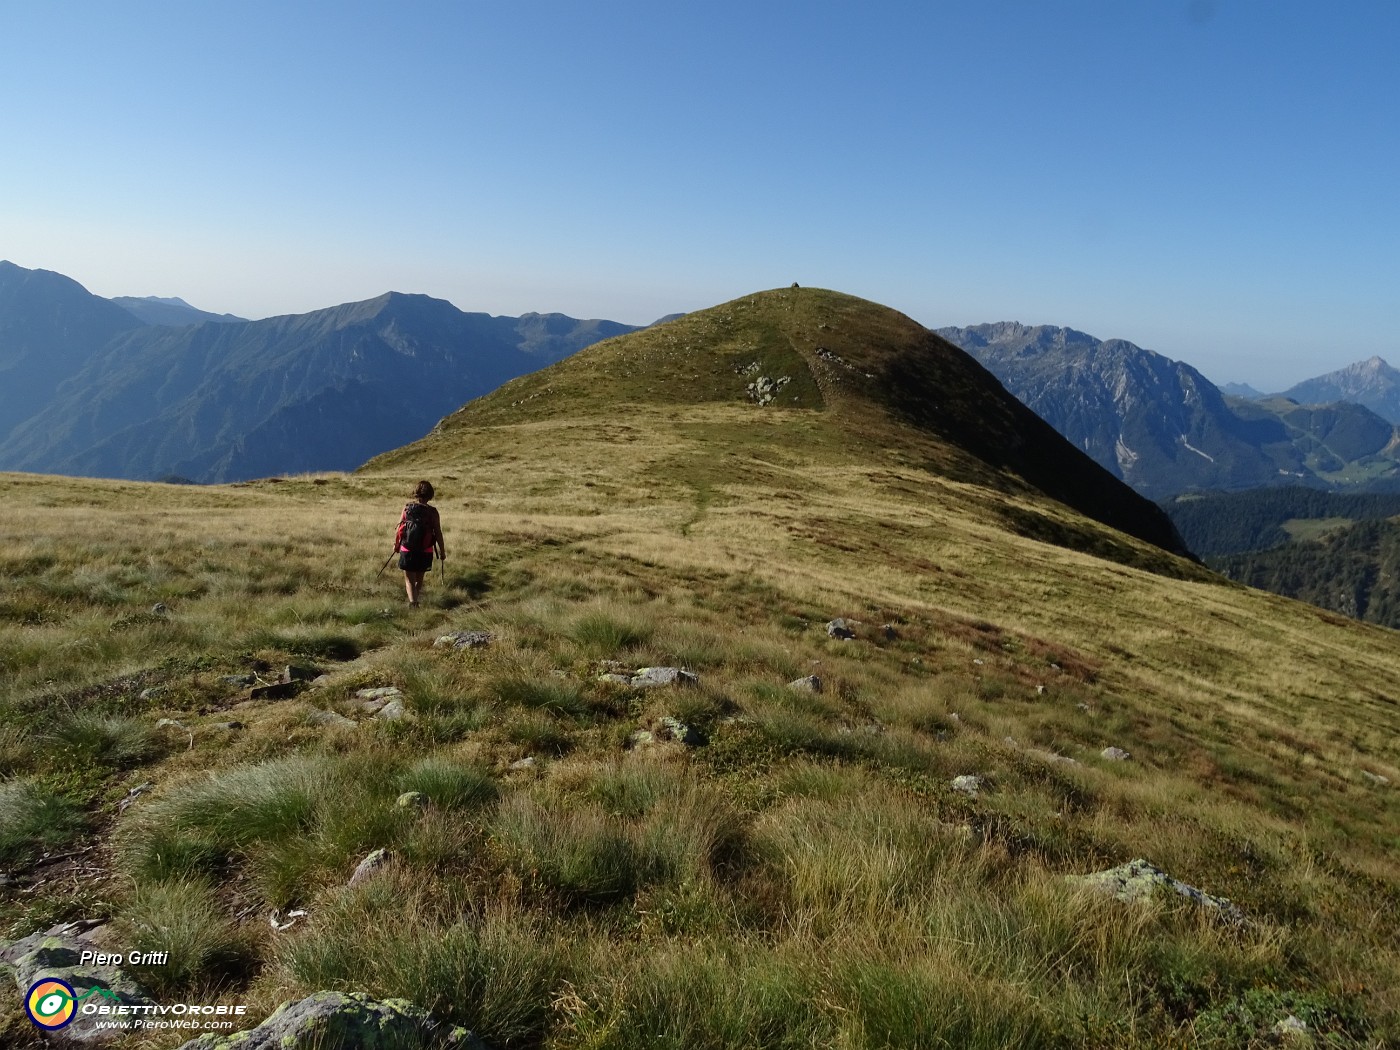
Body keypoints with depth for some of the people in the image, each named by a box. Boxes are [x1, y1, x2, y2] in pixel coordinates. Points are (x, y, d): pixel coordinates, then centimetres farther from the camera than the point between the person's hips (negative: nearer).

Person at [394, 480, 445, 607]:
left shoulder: (407, 507, -7)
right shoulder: (432, 512, -11)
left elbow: (399, 527, -3)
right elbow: (438, 534, -8)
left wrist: (396, 543, 13)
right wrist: (442, 551, 4)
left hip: (407, 550, 0)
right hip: (425, 552, 0)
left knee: (409, 579, 9)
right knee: (419, 578, 21)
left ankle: (412, 601, -9)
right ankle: (414, 595, 37)